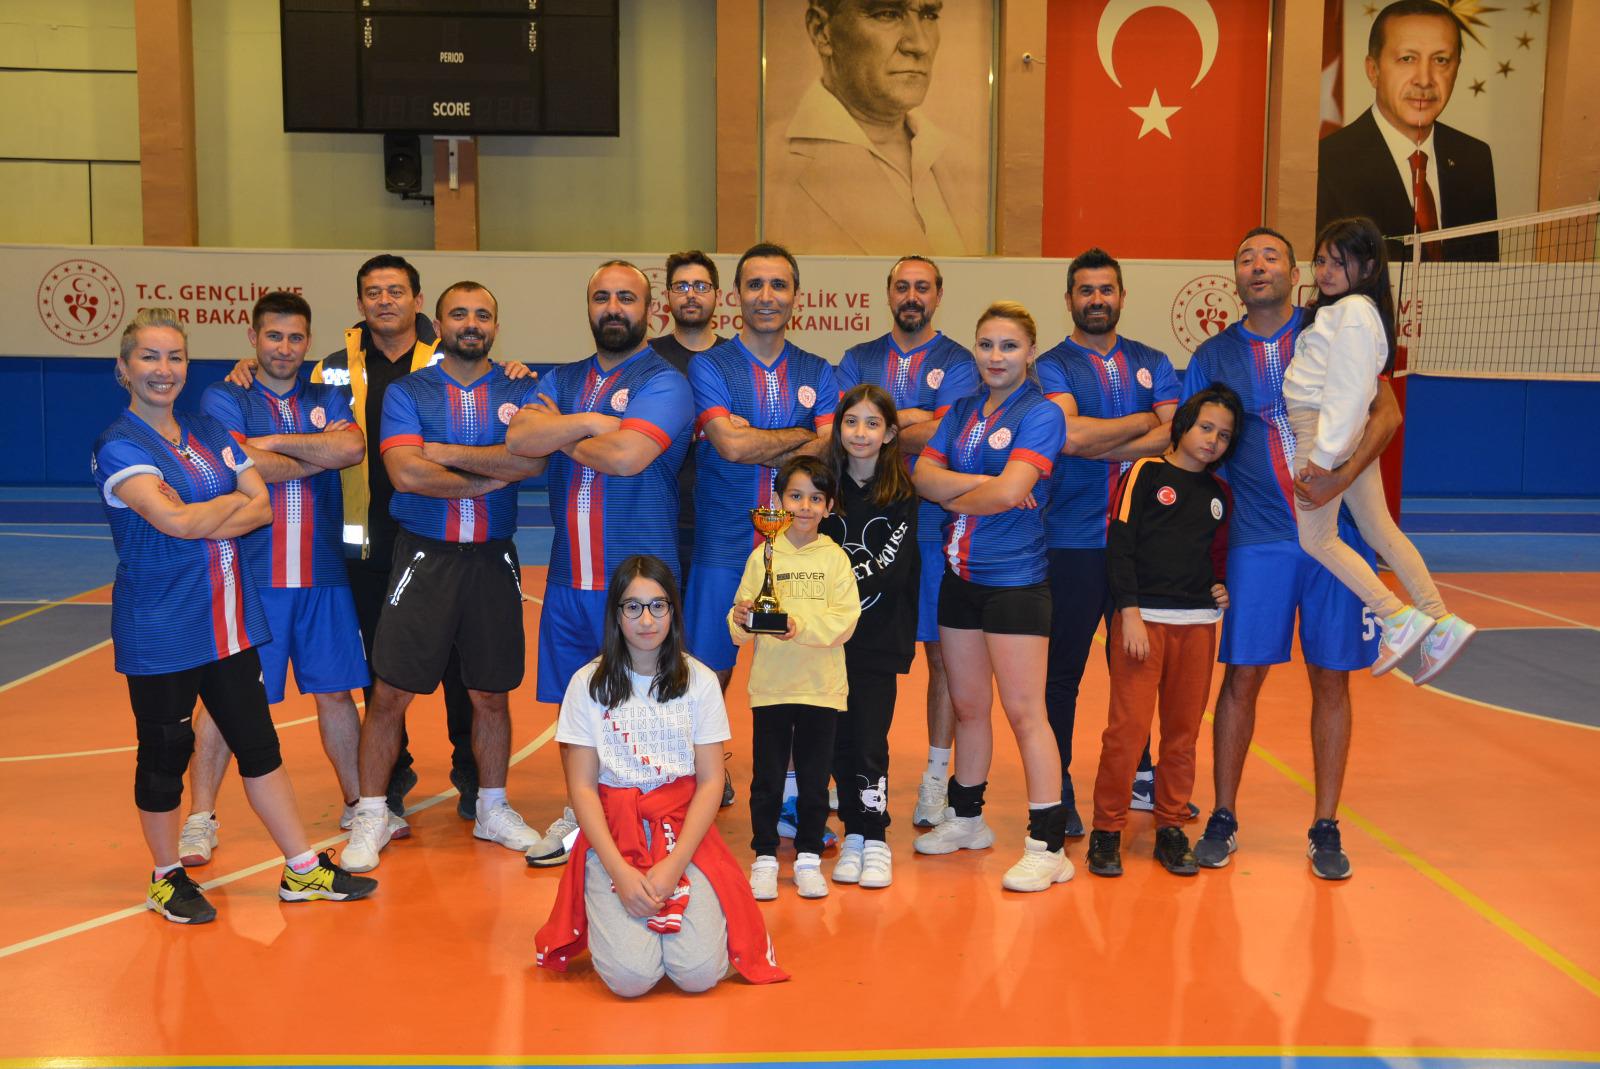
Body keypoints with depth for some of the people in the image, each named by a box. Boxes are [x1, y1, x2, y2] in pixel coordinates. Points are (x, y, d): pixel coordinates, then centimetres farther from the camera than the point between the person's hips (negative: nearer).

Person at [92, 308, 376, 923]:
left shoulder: (210, 434, 9)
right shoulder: (119, 447, -10)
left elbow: (263, 508, 0)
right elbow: (173, 519, -24)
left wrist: (201, 520, -16)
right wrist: (233, 502, -7)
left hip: (227, 618, 6)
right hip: (160, 629, -6)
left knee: (258, 744, 11)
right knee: (164, 754, 7)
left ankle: (302, 870, 19)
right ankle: (166, 879, 26)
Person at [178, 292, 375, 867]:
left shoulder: (327, 399, 11)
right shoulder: (224, 398, 2)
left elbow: (353, 447, -10)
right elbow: (242, 466, -15)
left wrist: (276, 442, -13)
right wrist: (318, 456, -6)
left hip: (323, 573, 3)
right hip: (248, 574, -3)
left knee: (336, 690, 10)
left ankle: (357, 802, 24)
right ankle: (200, 817, 13)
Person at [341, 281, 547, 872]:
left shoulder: (520, 391, 5)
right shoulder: (407, 392, 1)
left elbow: (534, 459, -13)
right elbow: (406, 474, -15)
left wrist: (449, 453, -13)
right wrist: (491, 478, -10)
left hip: (493, 558, 2)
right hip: (424, 555, -2)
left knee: (492, 693, 11)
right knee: (390, 693, -1)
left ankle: (492, 809, 28)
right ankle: (370, 816, 14)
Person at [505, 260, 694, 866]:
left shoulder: (663, 382, -6)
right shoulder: (563, 380, 14)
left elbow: (625, 455, -23)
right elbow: (518, 438, -3)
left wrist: (556, 431, -5)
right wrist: (589, 422, -14)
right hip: (568, 576, 6)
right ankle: (579, 812, 30)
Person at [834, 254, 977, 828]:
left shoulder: (958, 362, 5)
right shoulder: (858, 360, 14)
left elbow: (943, 437, -11)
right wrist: (912, 420, -10)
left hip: (934, 527, -2)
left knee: (942, 651, 1)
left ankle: (936, 775, 12)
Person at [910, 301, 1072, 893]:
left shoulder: (1040, 414, -8)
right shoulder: (961, 412, 12)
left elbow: (1008, 493, -20)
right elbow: (924, 474, -1)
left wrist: (954, 497, -3)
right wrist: (983, 482, -14)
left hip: (1015, 580, -6)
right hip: (960, 577, 6)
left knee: (1023, 710, -5)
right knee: (967, 706, 16)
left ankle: (1048, 845, 1)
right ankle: (966, 820, 31)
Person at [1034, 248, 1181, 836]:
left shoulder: (1152, 363, 12)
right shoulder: (1051, 366, 1)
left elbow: (1174, 435, -3)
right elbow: (1070, 435, -17)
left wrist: (1099, 446, -13)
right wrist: (1143, 420, -4)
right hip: (1073, 541, -4)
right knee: (1063, 668, 2)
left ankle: (1138, 775, 29)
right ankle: (1058, 791, 12)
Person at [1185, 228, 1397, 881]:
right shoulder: (1213, 356, 9)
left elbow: (1386, 412, -4)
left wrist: (1343, 477, -19)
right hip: (1257, 538, 1)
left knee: (1331, 680, 5)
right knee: (1242, 677, 2)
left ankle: (1325, 830, 16)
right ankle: (1223, 820, 15)